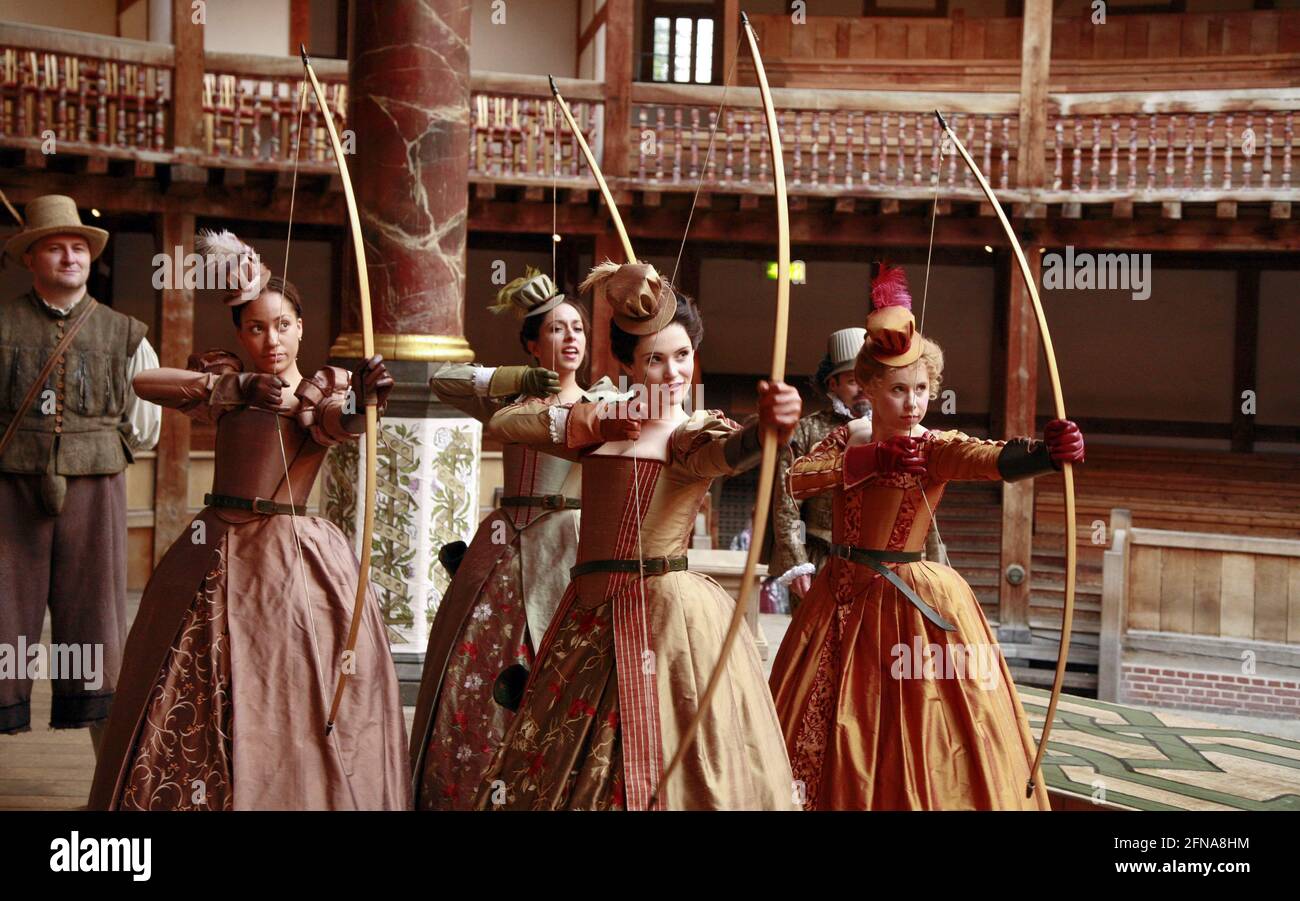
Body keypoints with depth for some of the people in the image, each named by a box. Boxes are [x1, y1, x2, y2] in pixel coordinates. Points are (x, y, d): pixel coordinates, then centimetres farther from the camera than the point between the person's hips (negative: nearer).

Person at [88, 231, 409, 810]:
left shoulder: (323, 389, 2)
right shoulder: (223, 381, 11)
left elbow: (339, 424, -23)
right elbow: (143, 382, -5)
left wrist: (361, 399, -47)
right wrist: (240, 386, -15)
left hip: (294, 556, -3)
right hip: (215, 551, 3)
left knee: (292, 705, -6)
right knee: (195, 711, 5)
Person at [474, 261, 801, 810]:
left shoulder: (694, 433, -5)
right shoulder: (606, 426, 12)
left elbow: (725, 452, -30)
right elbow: (503, 423, 9)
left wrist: (767, 427, -54)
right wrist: (594, 422, -2)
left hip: (669, 614, -6)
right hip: (590, 616, 6)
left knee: (669, 764, -6)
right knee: (568, 774, 11)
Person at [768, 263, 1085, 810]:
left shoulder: (936, 448, -10)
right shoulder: (846, 439, 3)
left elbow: (995, 459, -31)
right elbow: (794, 479, -13)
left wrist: (1047, 453, -52)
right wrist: (868, 461, -23)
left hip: (915, 603, -4)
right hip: (842, 596, 4)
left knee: (919, 730, -3)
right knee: (827, 727, 11)